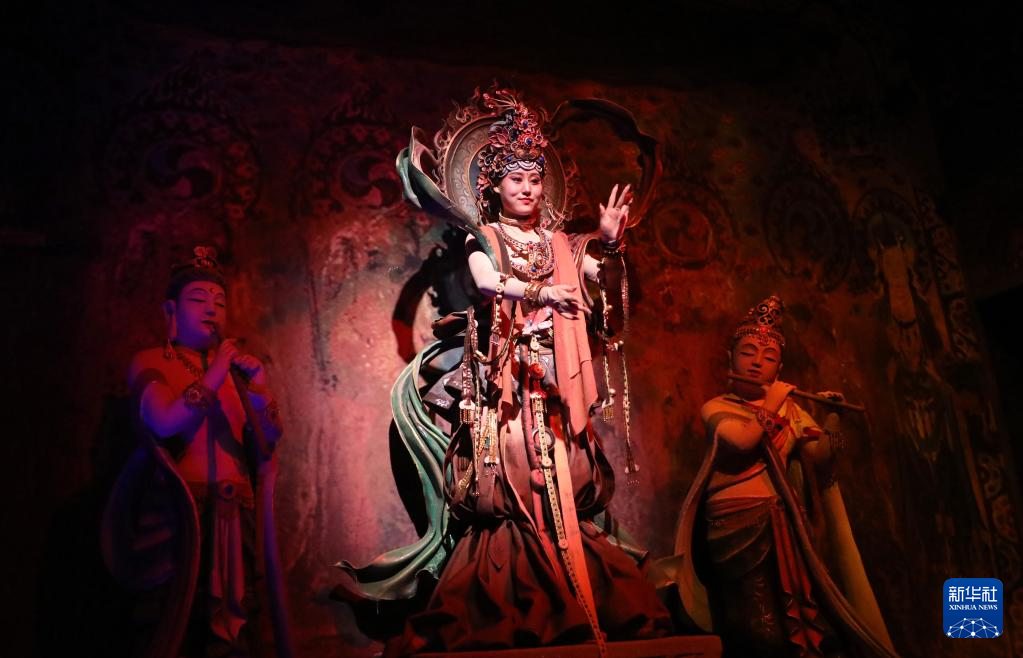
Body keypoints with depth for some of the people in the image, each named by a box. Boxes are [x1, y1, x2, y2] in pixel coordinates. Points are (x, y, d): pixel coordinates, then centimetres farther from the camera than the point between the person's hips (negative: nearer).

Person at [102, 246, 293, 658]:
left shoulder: (234, 367, 14)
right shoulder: (149, 363, 4)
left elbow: (271, 438, 6)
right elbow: (164, 422, -15)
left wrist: (259, 389, -11)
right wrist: (214, 377, -11)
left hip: (233, 517, 3)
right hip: (175, 512, -3)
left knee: (231, 624, 2)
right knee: (174, 618, -2)